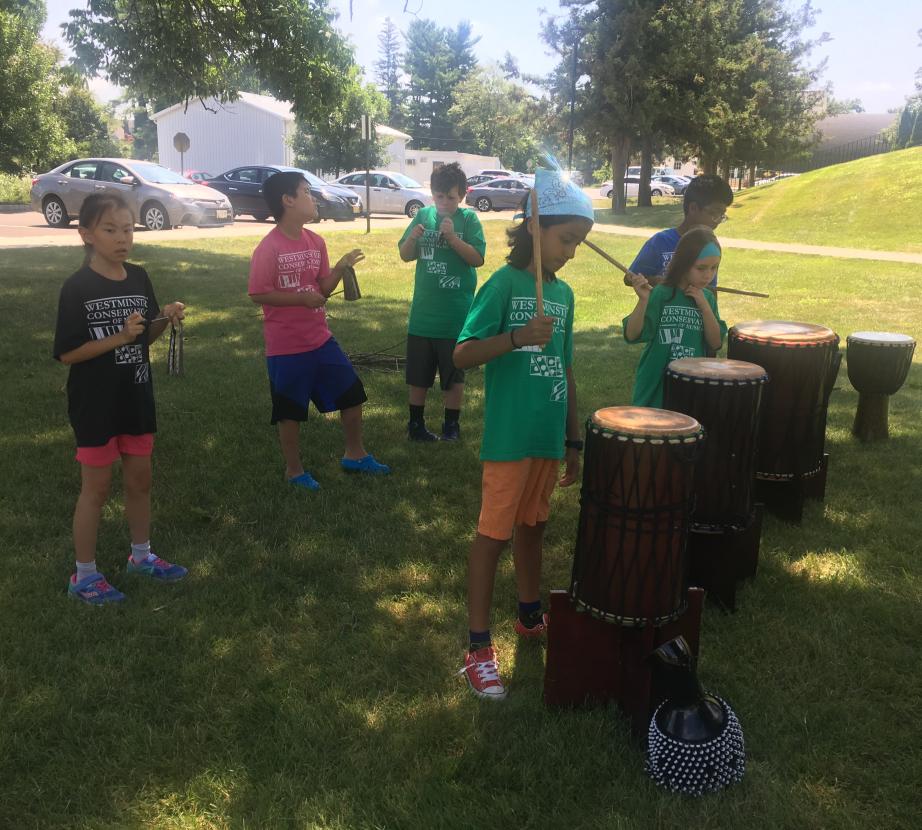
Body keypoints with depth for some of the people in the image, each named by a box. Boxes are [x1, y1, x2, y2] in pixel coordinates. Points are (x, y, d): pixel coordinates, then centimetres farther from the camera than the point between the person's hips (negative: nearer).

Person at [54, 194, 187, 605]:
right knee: (96, 487, 5)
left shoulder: (139, 278, 1)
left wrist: (166, 318, -9)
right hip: (96, 405, -6)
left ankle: (141, 555, 36)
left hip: (136, 399, 6)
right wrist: (120, 336, -26)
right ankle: (84, 576, 21)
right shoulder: (77, 288, -16)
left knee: (139, 480, 17)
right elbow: (67, 354, -17)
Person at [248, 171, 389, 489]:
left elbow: (323, 288, 9)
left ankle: (355, 455, 31)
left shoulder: (316, 242, 4)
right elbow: (257, 294, -17)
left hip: (321, 339, 7)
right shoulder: (269, 248, -16)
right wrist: (302, 298, -22)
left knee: (352, 393, 13)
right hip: (287, 346, -7)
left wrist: (341, 267, -8)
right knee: (291, 412, 6)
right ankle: (294, 470, 25)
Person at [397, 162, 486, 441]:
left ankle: (451, 425, 22)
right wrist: (412, 238, -14)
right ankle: (416, 424, 23)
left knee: (454, 373, 8)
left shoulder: (468, 219, -5)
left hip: (456, 312, -3)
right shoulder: (424, 215, 3)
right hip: (423, 311, 3)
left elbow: (477, 259, -12)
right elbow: (405, 256, 6)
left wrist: (452, 237, -23)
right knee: (418, 372, 10)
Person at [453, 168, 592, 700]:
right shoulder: (505, 284, -11)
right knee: (495, 534, 0)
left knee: (533, 525, 20)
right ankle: (479, 648, 11)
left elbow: (566, 371, 14)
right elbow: (462, 355, -17)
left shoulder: (564, 294, 9)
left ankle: (531, 616, 38)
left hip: (549, 436, 7)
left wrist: (574, 441, 15)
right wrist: (517, 337, -32)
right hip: (509, 437, -7)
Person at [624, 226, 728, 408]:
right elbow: (632, 335, -16)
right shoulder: (661, 294, -11)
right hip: (655, 388, -4)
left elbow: (716, 343, -1)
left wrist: (704, 306, -11)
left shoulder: (707, 297, 4)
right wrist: (643, 300, -30)